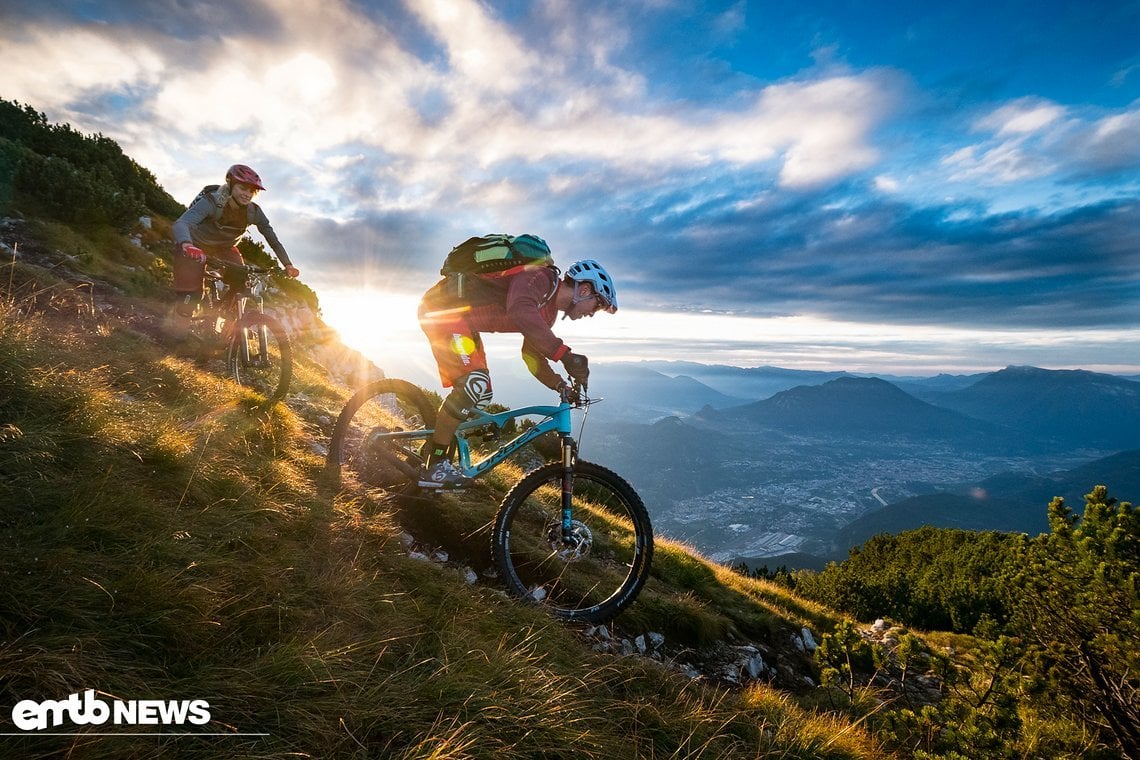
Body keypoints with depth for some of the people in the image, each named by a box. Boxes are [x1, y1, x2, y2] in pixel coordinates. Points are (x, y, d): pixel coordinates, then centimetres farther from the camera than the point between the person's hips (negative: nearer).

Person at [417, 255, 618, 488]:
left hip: (460, 318, 10)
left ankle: (432, 450, 18)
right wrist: (564, 354, -47)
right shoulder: (540, 277, -21)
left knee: (481, 397, 6)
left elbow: (532, 352, 17)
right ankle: (434, 467, -13)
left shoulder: (548, 311, 10)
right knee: (474, 383, -22)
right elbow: (520, 312, -42)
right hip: (442, 306, -10)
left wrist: (560, 385, 5)